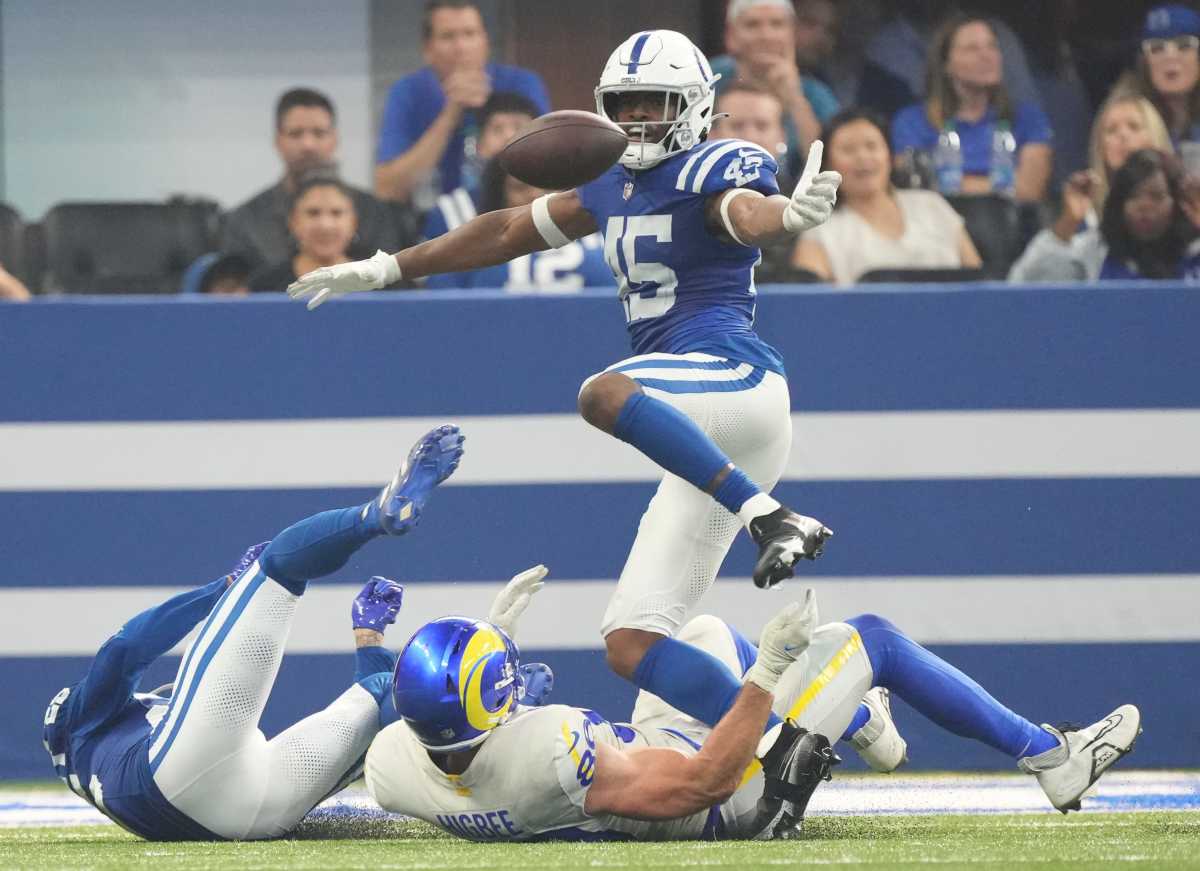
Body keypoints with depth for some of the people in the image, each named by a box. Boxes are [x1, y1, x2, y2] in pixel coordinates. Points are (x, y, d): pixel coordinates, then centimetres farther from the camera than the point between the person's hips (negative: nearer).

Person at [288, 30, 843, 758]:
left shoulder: (715, 170, -3)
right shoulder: (616, 188, 22)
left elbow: (750, 214, -26)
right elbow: (509, 233, 31)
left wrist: (792, 215, -50)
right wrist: (384, 270, 35)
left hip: (733, 372, -8)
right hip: (704, 439, 8)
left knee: (603, 394, -38)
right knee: (631, 644, 1)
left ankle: (769, 517, -39)